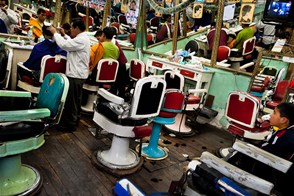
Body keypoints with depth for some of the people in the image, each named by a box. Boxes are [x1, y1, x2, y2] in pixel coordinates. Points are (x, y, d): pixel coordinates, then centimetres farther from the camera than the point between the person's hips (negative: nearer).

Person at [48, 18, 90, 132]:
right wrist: (64, 35, 17)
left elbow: (64, 45, -24)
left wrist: (55, 33, -10)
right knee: (76, 100, 18)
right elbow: (71, 43, 30)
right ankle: (74, 120, 30)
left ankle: (69, 124, 7)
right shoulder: (82, 38, 15)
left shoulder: (81, 40, -19)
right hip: (78, 74, 11)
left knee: (71, 101, -2)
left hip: (75, 75, -11)